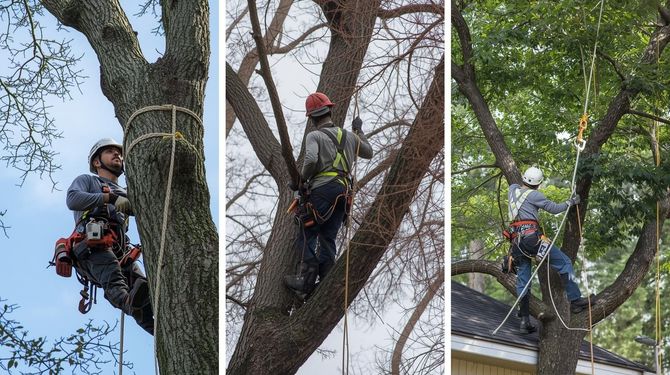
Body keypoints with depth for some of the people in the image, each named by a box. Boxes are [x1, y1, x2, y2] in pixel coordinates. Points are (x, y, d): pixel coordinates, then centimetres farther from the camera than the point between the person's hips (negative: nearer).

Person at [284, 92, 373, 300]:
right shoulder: (349, 135, 18)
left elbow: (311, 159, -20)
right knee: (328, 238, 9)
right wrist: (359, 131, 44)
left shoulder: (314, 136, -1)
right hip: (343, 191, 6)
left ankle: (307, 280, -16)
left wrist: (302, 179, -4)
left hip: (322, 190, -6)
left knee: (306, 236, -2)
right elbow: (369, 153, 34)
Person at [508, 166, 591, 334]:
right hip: (531, 236, -7)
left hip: (517, 240, 7)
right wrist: (570, 202, 15)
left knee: (522, 281, 8)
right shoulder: (533, 195, -5)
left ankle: (524, 321, 5)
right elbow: (554, 208, 1)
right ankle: (575, 300, -3)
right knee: (564, 262, 1)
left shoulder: (513, 190, 14)